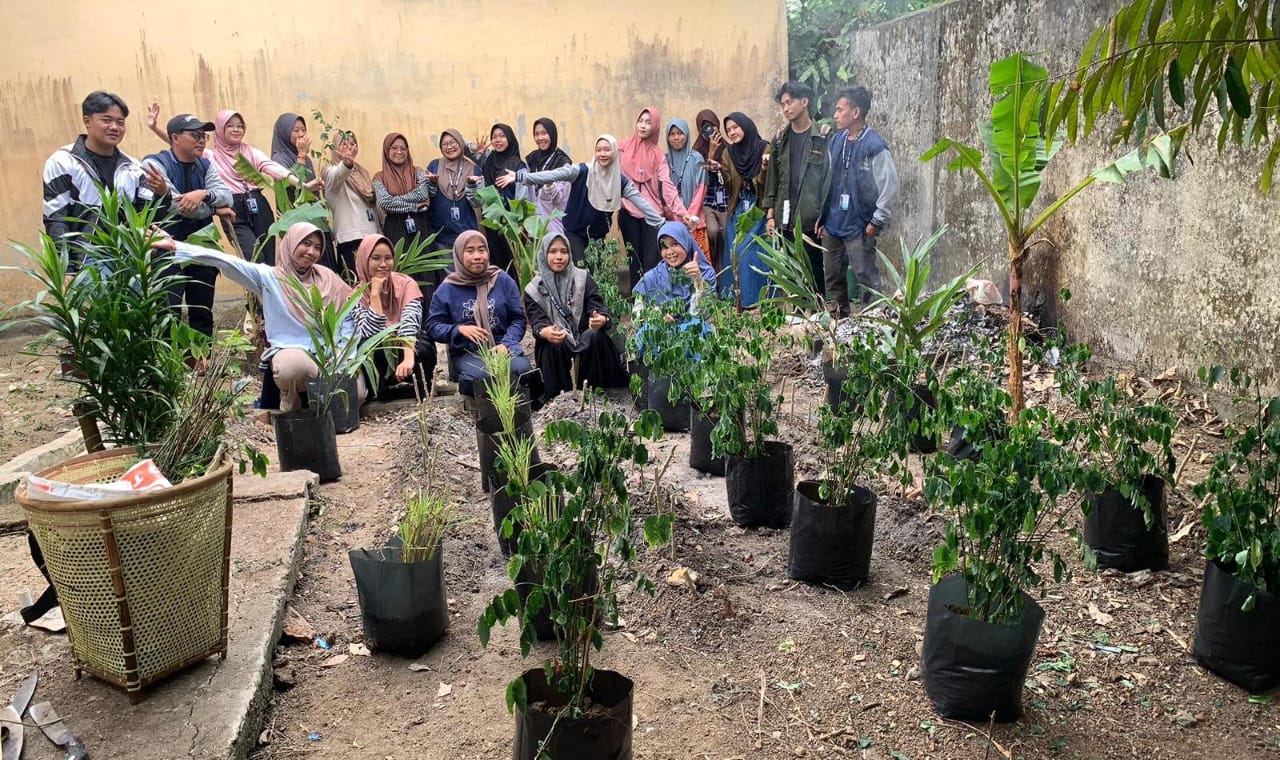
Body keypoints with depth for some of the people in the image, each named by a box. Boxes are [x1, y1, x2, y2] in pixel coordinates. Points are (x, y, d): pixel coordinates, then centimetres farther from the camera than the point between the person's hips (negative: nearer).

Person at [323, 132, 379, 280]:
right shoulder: (332, 171, -3)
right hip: (351, 239, -7)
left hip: (371, 235, 7)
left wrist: (379, 232, 18)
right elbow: (339, 175, -28)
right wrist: (347, 163, -51)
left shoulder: (362, 172, 18)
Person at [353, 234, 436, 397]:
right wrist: (375, 293, -23)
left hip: (413, 348, -1)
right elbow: (370, 335, -22)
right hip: (380, 356, 1)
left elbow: (409, 322, -31)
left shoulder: (406, 284, -11)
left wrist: (408, 357, -48)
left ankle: (424, 394, -10)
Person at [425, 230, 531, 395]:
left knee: (522, 369, -32)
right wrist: (460, 329, -12)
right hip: (467, 352, -1)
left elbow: (518, 319, 8)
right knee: (482, 376, -36)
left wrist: (506, 344, -11)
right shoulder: (447, 289, 6)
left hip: (502, 347, 2)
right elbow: (432, 326, 8)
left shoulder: (504, 281, 9)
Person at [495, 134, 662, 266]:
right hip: (574, 232, -3)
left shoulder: (620, 180, -4)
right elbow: (552, 175, -24)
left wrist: (660, 223, -12)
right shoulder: (582, 171, -15)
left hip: (599, 234, 3)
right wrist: (520, 176, -34)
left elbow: (639, 200, -6)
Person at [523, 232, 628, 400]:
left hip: (584, 337, 1)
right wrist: (545, 332, -35)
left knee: (595, 336, -31)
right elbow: (537, 322, -8)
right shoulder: (533, 290, 3)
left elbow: (597, 307, -5)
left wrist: (601, 319, -32)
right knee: (552, 347, -34)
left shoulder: (583, 278, 5)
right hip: (553, 341, -1)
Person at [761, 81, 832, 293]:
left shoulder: (822, 138, -3)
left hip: (812, 220, -5)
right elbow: (773, 177, 13)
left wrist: (824, 216, -13)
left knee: (815, 274, 0)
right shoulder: (781, 138, 12)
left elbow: (829, 176, -7)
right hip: (786, 221, 5)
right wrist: (770, 213, 7)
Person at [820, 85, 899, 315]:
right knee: (833, 278, 14)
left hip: (859, 227, -7)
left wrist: (876, 222, -12)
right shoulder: (837, 141, 7)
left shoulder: (874, 145, -14)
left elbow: (890, 186, -14)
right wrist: (823, 216, 12)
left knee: (866, 280, 0)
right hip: (832, 225, 7)